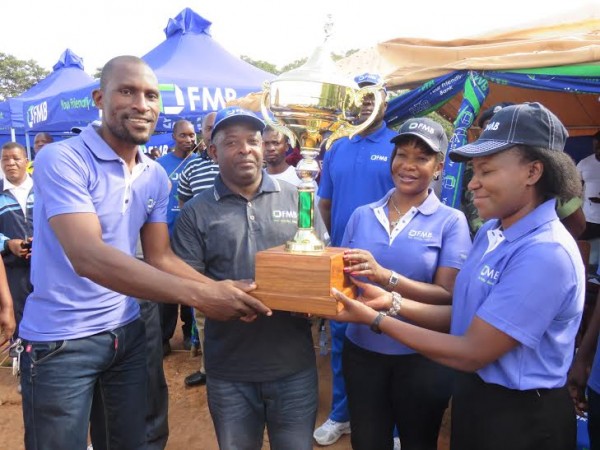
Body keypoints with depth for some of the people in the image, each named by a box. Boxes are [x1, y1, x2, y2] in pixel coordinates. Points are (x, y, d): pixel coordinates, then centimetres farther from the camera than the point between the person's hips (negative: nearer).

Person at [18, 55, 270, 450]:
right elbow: (87, 257, -32)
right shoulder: (62, 160, -19)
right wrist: (198, 295, -37)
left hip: (127, 331, 6)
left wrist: (220, 291, -16)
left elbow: (160, 258, 1)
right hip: (60, 340, -5)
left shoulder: (156, 176, 2)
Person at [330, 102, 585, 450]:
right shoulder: (491, 231, 1)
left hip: (520, 417, -7)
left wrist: (377, 319, -19)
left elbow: (472, 353, -25)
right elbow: (466, 315, 3)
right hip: (475, 395, 8)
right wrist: (392, 301, -8)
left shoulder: (545, 254, -27)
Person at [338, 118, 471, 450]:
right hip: (362, 351, 3)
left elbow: (447, 295, -16)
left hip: (421, 357, -2)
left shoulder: (451, 221, -8)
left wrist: (385, 277, -30)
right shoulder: (362, 215, 2)